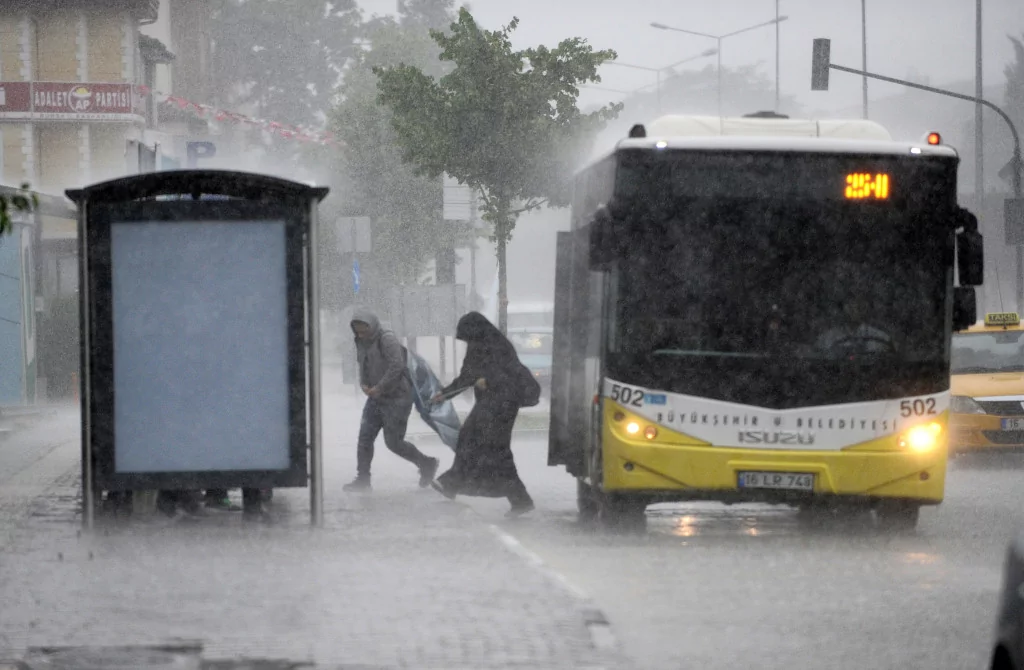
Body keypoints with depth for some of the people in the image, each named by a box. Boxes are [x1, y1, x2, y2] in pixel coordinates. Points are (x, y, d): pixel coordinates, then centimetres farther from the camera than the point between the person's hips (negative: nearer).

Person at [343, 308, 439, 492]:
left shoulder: (387, 339, -18)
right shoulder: (362, 342, 8)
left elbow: (397, 366, -26)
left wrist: (379, 387, -22)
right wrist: (363, 384, 0)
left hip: (396, 398, -8)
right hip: (376, 397, 8)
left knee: (393, 442, -3)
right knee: (365, 437, -2)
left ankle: (427, 464, 17)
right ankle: (362, 480, 1)